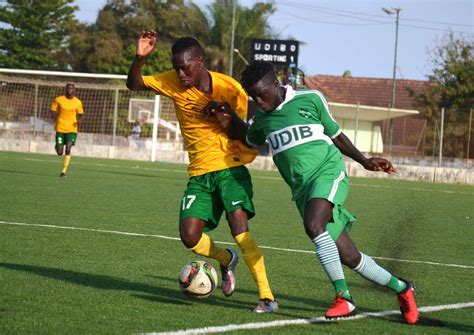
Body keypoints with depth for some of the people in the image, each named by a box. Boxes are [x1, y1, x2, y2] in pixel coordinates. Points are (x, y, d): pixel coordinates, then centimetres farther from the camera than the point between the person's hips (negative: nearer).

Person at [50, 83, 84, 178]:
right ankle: (57, 147, 38)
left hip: (72, 129, 0)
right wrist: (56, 117, -15)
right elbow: (53, 111, 6)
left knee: (68, 149, -17)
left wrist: (79, 120, -9)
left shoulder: (78, 102, 2)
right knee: (60, 153, -1)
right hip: (60, 128, 0)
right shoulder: (58, 100, -2)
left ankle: (64, 171, -9)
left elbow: (80, 114, 13)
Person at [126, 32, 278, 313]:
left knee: (240, 230, -21)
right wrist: (140, 58, -13)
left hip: (230, 167, -4)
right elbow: (134, 84, 5)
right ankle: (226, 259, 22)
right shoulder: (172, 83, 0)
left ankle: (268, 297, -14)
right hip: (199, 173, 4)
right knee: (190, 237, -12)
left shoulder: (230, 88, -9)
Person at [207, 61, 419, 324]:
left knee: (313, 224, -34)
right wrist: (229, 120, 15)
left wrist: (364, 161, 8)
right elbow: (248, 139, 33)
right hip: (303, 190, 5)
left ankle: (343, 297, -27)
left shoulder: (310, 100, 0)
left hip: (328, 173, -5)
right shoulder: (262, 119, 13)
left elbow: (336, 135, 11)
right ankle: (401, 288, 21)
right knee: (348, 256, 1)